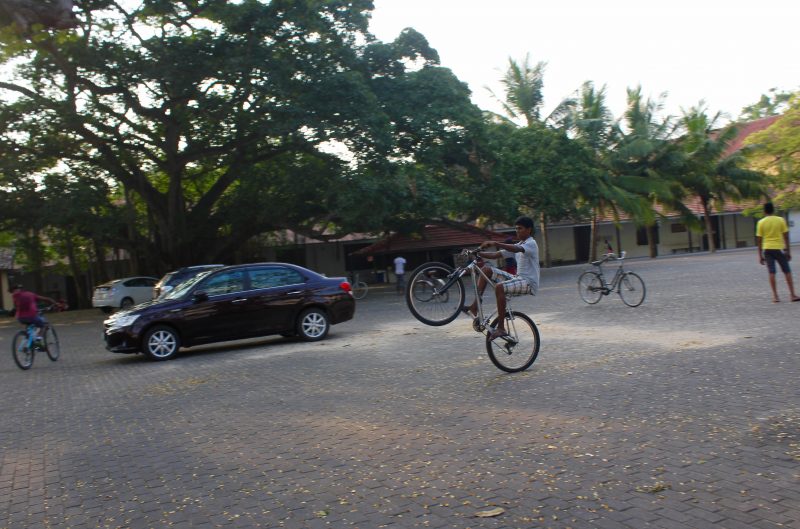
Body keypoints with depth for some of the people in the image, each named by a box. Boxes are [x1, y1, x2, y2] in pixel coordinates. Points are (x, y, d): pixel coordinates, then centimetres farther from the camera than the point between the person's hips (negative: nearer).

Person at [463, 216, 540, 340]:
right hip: (517, 278, 9)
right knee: (487, 268, 0)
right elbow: (496, 255, 11)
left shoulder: (531, 244, -9)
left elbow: (517, 249, -32)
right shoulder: (518, 245, 18)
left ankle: (501, 328, -28)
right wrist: (477, 253, -2)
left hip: (529, 282, -9)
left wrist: (495, 243, -42)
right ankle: (474, 307, -7)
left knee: (499, 287, -35)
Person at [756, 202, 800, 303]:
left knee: (771, 272, 1)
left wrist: (760, 255, 7)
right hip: (779, 248, -1)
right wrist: (788, 251, 6)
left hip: (767, 249, 1)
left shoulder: (761, 222, 0)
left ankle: (775, 296, -1)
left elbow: (759, 240, 1)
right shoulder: (780, 220, 0)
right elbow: (786, 237, 0)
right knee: (787, 271, 7)